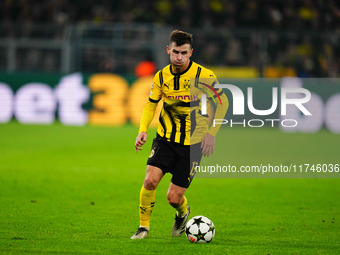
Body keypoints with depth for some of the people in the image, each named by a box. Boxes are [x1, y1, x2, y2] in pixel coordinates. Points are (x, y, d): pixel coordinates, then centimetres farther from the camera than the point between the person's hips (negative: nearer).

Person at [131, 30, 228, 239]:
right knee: (150, 180, -19)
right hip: (165, 138, 3)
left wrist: (211, 133, -9)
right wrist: (143, 130, -2)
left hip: (192, 143, -2)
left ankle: (183, 212, 33)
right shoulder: (162, 76, -3)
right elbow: (151, 103, 12)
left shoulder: (204, 76, -13)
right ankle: (144, 226, 3)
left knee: (174, 198, -5)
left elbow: (222, 103, -1)